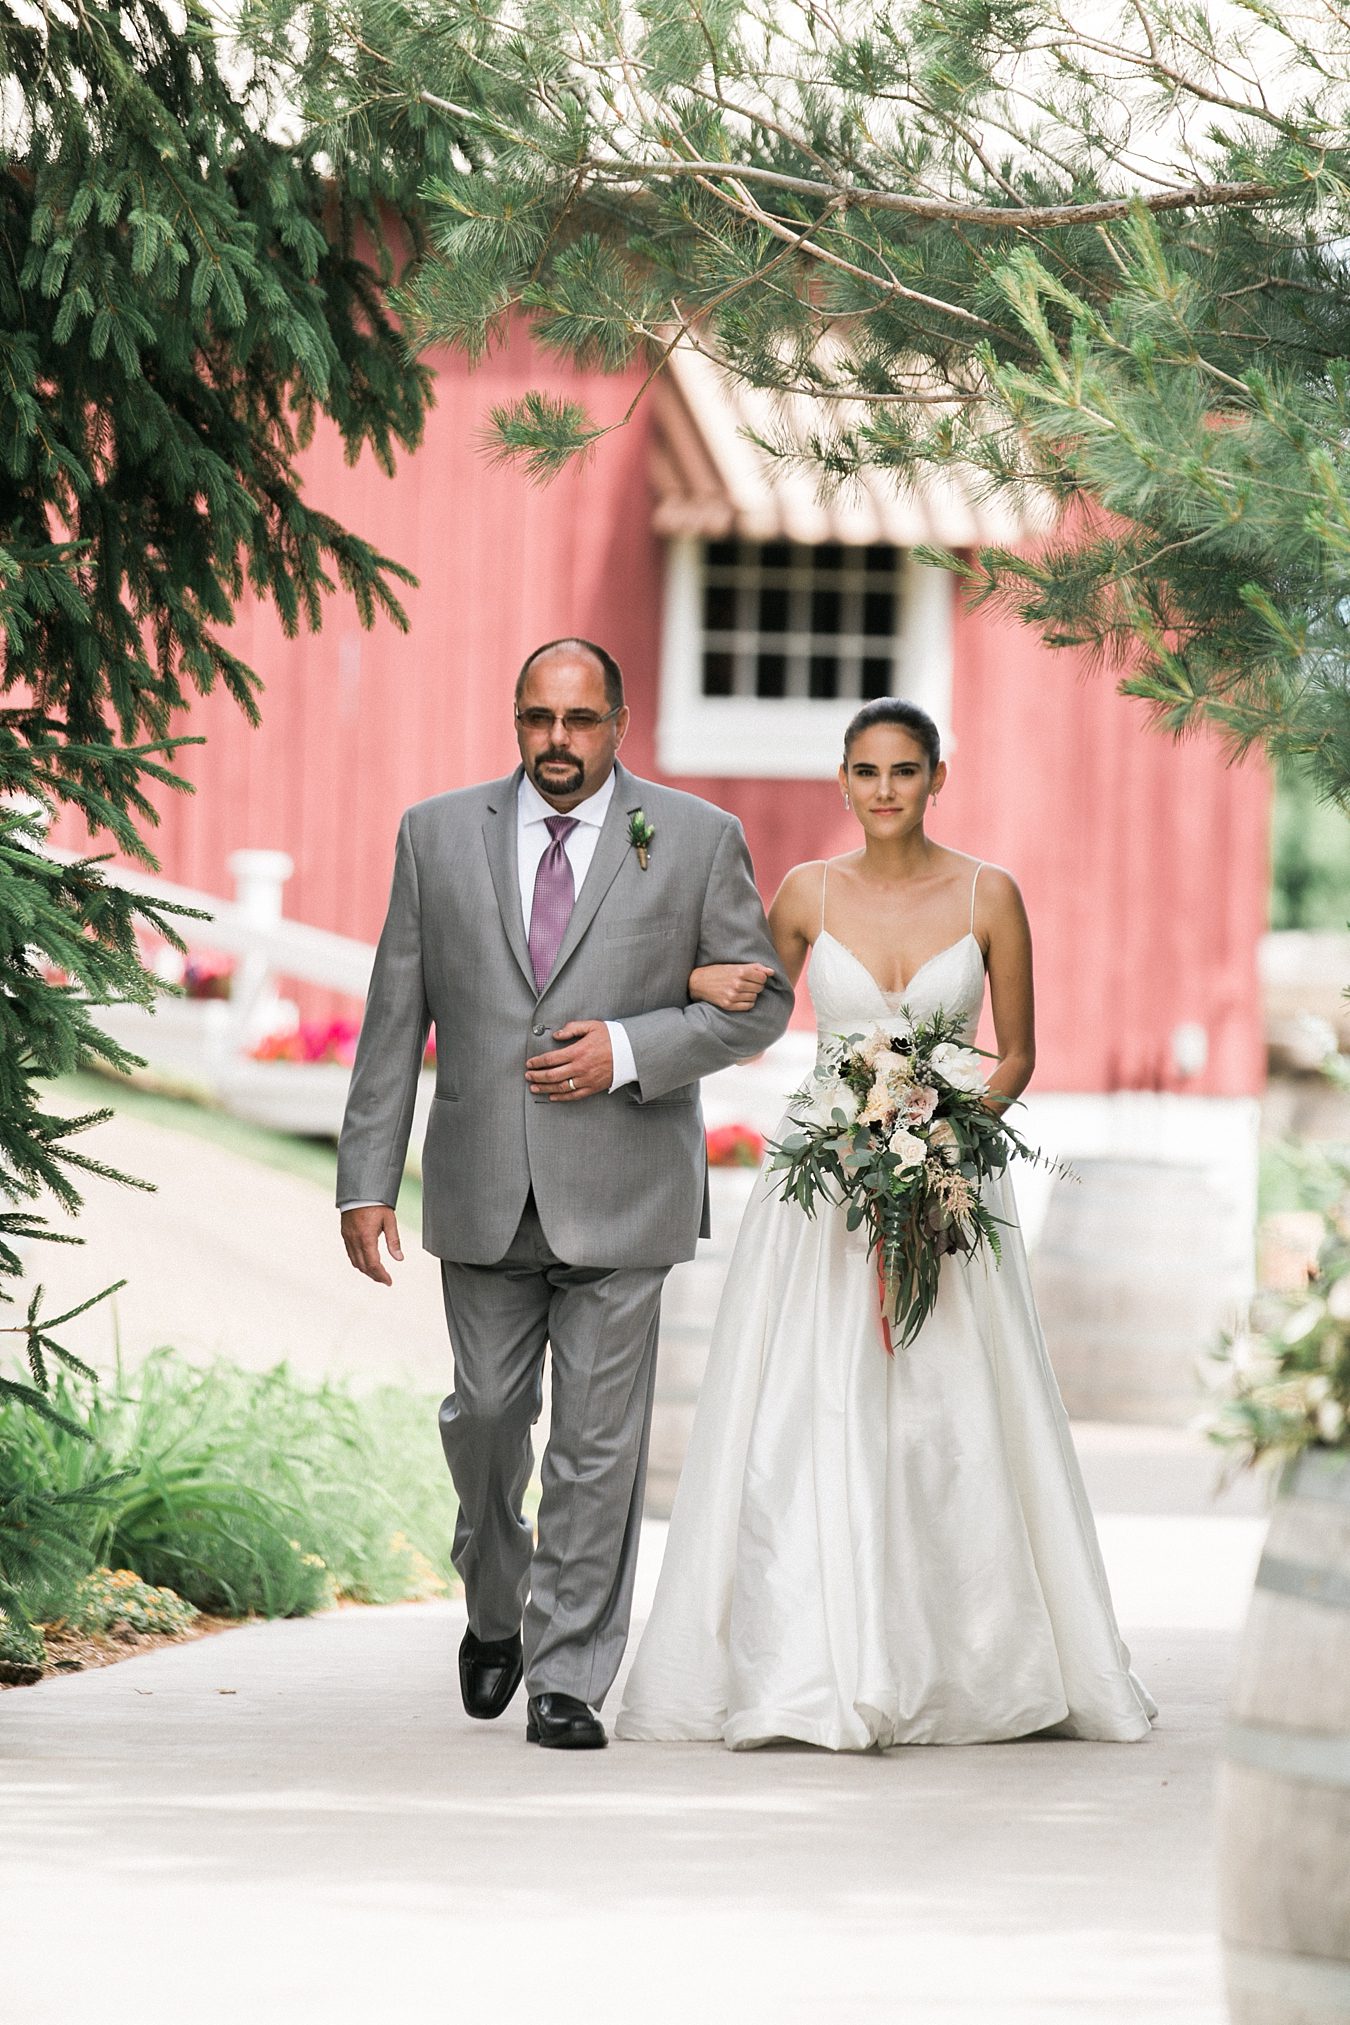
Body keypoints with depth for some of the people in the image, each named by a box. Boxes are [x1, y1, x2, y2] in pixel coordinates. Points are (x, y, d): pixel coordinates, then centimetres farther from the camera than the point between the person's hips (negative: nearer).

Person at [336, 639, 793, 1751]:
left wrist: (628, 1052, -12)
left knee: (599, 1442, -2)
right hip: (483, 1190, 2)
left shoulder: (697, 840, 1)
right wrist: (367, 1180, 1)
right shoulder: (439, 835, 5)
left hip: (621, 1191, -2)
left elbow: (760, 1000, 3)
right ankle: (496, 1609, 34)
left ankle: (568, 1678, 5)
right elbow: (395, 1019, 6)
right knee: (485, 1415, 7)